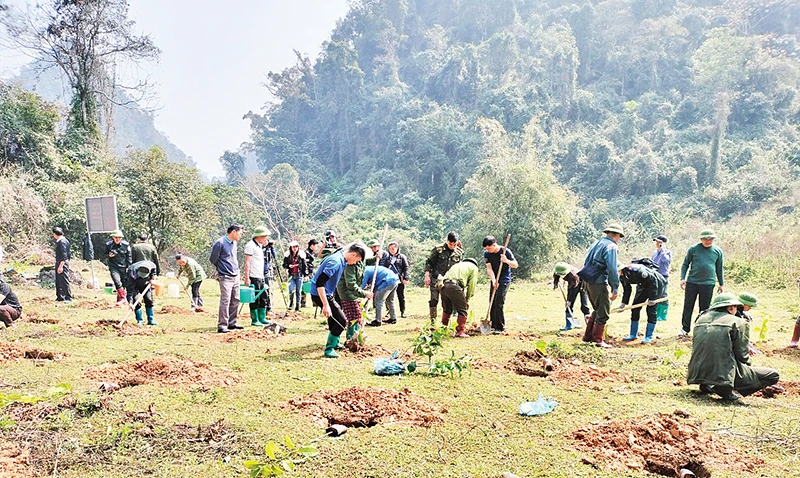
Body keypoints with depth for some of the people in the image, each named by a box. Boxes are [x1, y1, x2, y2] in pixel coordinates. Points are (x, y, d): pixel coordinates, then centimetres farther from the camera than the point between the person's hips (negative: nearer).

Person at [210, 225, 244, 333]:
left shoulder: (234, 242, 12)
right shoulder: (220, 243, -13)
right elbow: (213, 259, -5)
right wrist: (222, 269, 8)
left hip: (236, 276, 8)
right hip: (225, 277, -8)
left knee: (235, 301, 11)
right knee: (225, 301, -9)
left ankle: (232, 323, 20)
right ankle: (222, 326, -5)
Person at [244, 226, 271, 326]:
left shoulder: (260, 246, 17)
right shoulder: (250, 245, -11)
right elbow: (247, 262, -16)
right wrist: (247, 278, -20)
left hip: (261, 277, 9)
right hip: (253, 277, -9)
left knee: (263, 297, 11)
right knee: (255, 299, -3)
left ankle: (262, 318, 18)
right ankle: (254, 320, 5)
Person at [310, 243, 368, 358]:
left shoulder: (341, 260, 6)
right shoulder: (335, 262, -25)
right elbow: (320, 282, -32)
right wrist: (325, 305, -34)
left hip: (327, 294, 10)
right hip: (320, 294, -10)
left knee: (336, 317, 25)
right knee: (342, 321, -10)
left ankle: (334, 343, 42)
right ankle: (329, 349, -1)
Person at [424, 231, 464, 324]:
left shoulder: (459, 252, 4)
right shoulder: (438, 249, -6)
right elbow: (429, 262, -2)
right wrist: (427, 276, -9)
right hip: (436, 280, -3)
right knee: (434, 300, -5)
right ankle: (433, 322, 5)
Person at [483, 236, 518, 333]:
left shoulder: (506, 252, -15)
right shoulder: (487, 254, -3)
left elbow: (516, 265, -8)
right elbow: (489, 268, -8)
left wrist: (506, 261, -28)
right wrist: (493, 281, -22)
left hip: (504, 280, -5)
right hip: (494, 280, 5)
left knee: (498, 304, -12)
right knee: (492, 303, 6)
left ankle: (500, 327, -3)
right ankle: (493, 325, 19)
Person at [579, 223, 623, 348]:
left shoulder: (597, 243, 16)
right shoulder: (611, 246, -10)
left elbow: (587, 263, 19)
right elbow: (612, 269, -18)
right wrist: (615, 289, -13)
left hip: (587, 281, 9)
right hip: (598, 282, -9)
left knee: (597, 310, 22)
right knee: (603, 313, 3)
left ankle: (588, 336, 26)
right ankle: (598, 340, 9)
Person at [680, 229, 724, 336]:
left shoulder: (718, 251, 5)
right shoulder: (693, 249, -1)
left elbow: (719, 269, 14)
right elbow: (685, 264, 6)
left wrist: (722, 284, 15)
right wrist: (682, 278, -4)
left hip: (708, 284, 1)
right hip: (692, 282, -1)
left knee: (704, 309, 8)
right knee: (688, 306, 3)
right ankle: (685, 329, 13)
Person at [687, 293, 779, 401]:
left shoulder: (701, 319, 15)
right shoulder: (738, 322, 0)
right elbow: (741, 354, -2)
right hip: (723, 374, -7)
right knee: (773, 375, 5)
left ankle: (706, 385, 12)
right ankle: (726, 388, -6)